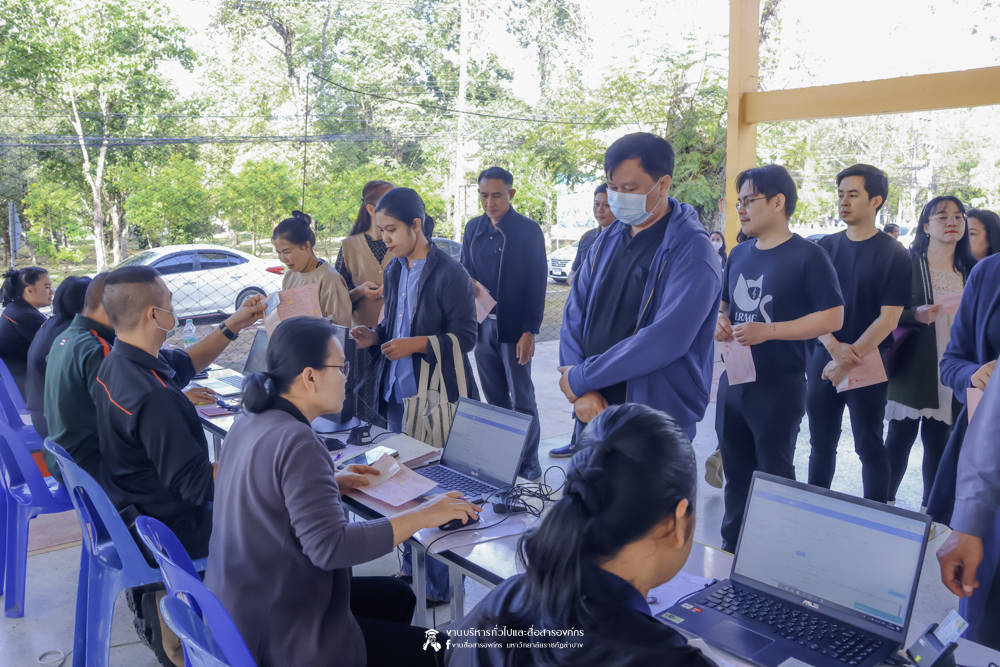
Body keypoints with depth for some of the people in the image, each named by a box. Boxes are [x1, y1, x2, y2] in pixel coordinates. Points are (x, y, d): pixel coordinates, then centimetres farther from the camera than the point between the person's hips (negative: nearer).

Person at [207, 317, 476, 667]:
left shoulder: (249, 421, 2)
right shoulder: (297, 442, -27)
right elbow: (331, 546, -30)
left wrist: (330, 484, 11)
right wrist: (422, 516, -22)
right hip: (274, 638, -9)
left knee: (397, 596, 22)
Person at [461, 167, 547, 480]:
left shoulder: (528, 230, -5)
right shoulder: (473, 228, 11)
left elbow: (537, 282, -7)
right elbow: (464, 269, 17)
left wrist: (530, 331, -12)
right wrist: (470, 284, -8)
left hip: (514, 327, -5)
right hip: (482, 325, 5)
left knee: (521, 398, 1)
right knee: (495, 397, 12)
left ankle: (528, 463, 12)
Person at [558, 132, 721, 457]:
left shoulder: (691, 251, -14)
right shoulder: (608, 240, 6)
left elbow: (665, 339, -24)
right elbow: (574, 315, 3)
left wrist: (581, 378, -17)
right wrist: (581, 391, -11)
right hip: (594, 409, 6)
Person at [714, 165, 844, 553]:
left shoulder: (807, 256, -10)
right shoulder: (739, 254, 11)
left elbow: (832, 317, -14)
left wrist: (768, 331, -22)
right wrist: (720, 321, -1)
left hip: (779, 387, -6)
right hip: (734, 381, 6)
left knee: (774, 475, 6)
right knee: (735, 472, 16)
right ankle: (731, 547, 31)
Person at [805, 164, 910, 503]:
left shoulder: (894, 255, -5)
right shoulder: (826, 246, 6)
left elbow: (888, 318, -10)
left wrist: (849, 360, -16)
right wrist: (834, 347, -13)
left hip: (868, 364, -3)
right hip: (823, 360, 3)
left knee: (869, 446, 5)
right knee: (821, 444, 11)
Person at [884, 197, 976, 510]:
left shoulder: (972, 270, 9)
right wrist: (916, 315, -21)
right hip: (912, 365, -3)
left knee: (939, 438, 8)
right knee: (901, 435, 2)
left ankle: (930, 507, 22)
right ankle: (886, 501, 16)